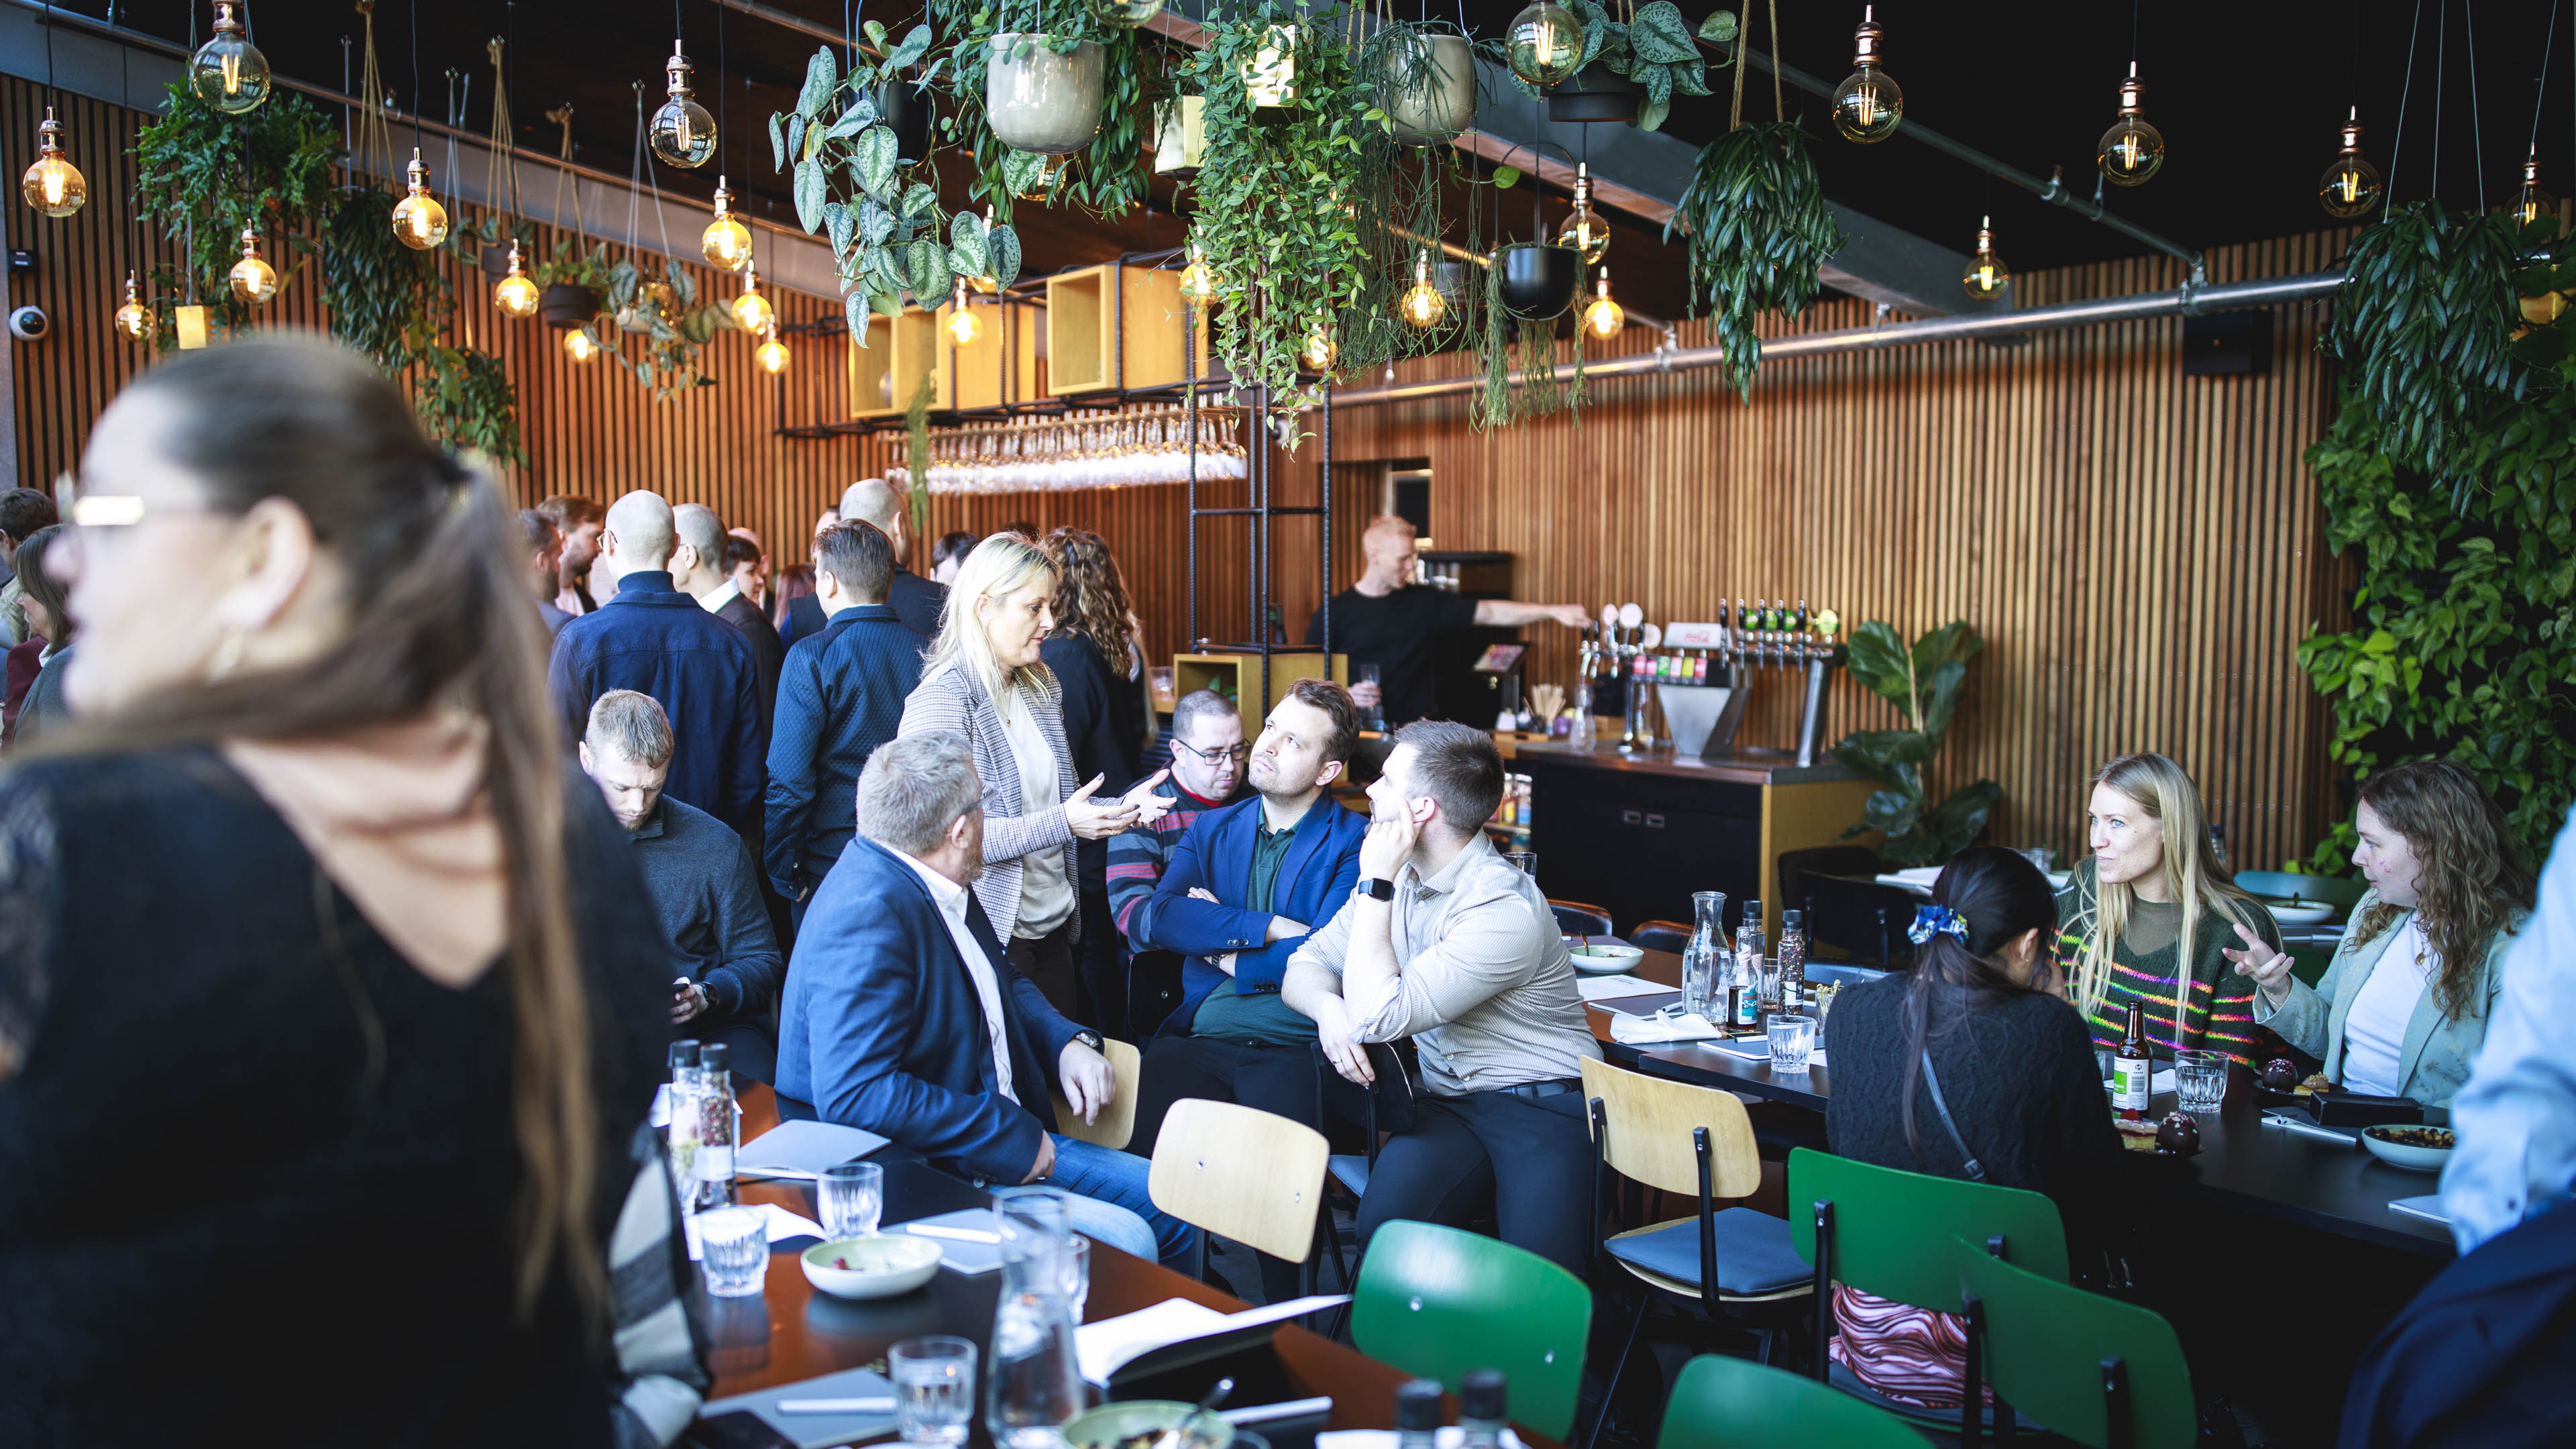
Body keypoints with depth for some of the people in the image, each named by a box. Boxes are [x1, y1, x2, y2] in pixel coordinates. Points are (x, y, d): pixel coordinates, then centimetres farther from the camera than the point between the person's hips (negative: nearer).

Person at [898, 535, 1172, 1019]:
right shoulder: (942, 700, -15)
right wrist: (1061, 823, -27)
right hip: (989, 935, -7)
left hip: (1053, 925, 7)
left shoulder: (1043, 689, 10)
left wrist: (1120, 809, -1)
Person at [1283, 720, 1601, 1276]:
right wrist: (1328, 1006, -12)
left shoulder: (1506, 909, -18)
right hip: (1448, 1105, 6)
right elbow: (1306, 965, 12)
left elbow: (1379, 1016, -22)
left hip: (1540, 1107, -5)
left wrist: (1376, 885, -17)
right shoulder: (1398, 877, 8)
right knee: (1385, 1224, -26)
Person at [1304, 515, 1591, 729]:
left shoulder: (1424, 602, 9)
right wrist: (1344, 696, -14)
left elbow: (1489, 612, 6)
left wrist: (1553, 611, -2)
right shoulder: (1334, 613, 2)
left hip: (1415, 732, 3)